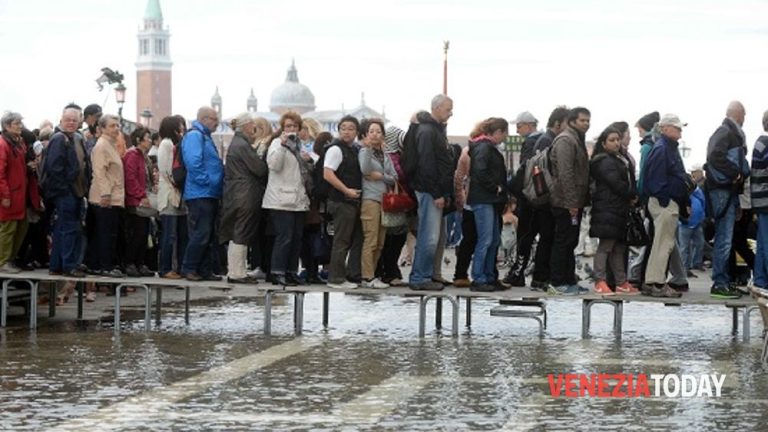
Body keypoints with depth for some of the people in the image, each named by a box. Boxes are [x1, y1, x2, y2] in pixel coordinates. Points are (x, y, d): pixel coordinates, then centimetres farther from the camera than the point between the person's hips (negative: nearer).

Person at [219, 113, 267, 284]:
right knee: (241, 236, -6)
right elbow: (259, 168, -15)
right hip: (244, 196, -10)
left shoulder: (238, 143, 17)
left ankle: (236, 272, 15)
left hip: (236, 196, 10)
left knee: (237, 236, 11)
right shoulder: (242, 145, -15)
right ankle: (236, 273, -4)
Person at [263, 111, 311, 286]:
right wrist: (282, 145, -24)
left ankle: (291, 272, 13)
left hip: (298, 200, 8)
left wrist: (308, 160, 12)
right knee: (284, 237, -12)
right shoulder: (277, 143, -1)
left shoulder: (298, 145, 20)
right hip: (281, 199, -7)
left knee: (297, 237, 7)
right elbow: (274, 164, -17)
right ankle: (277, 273, -10)